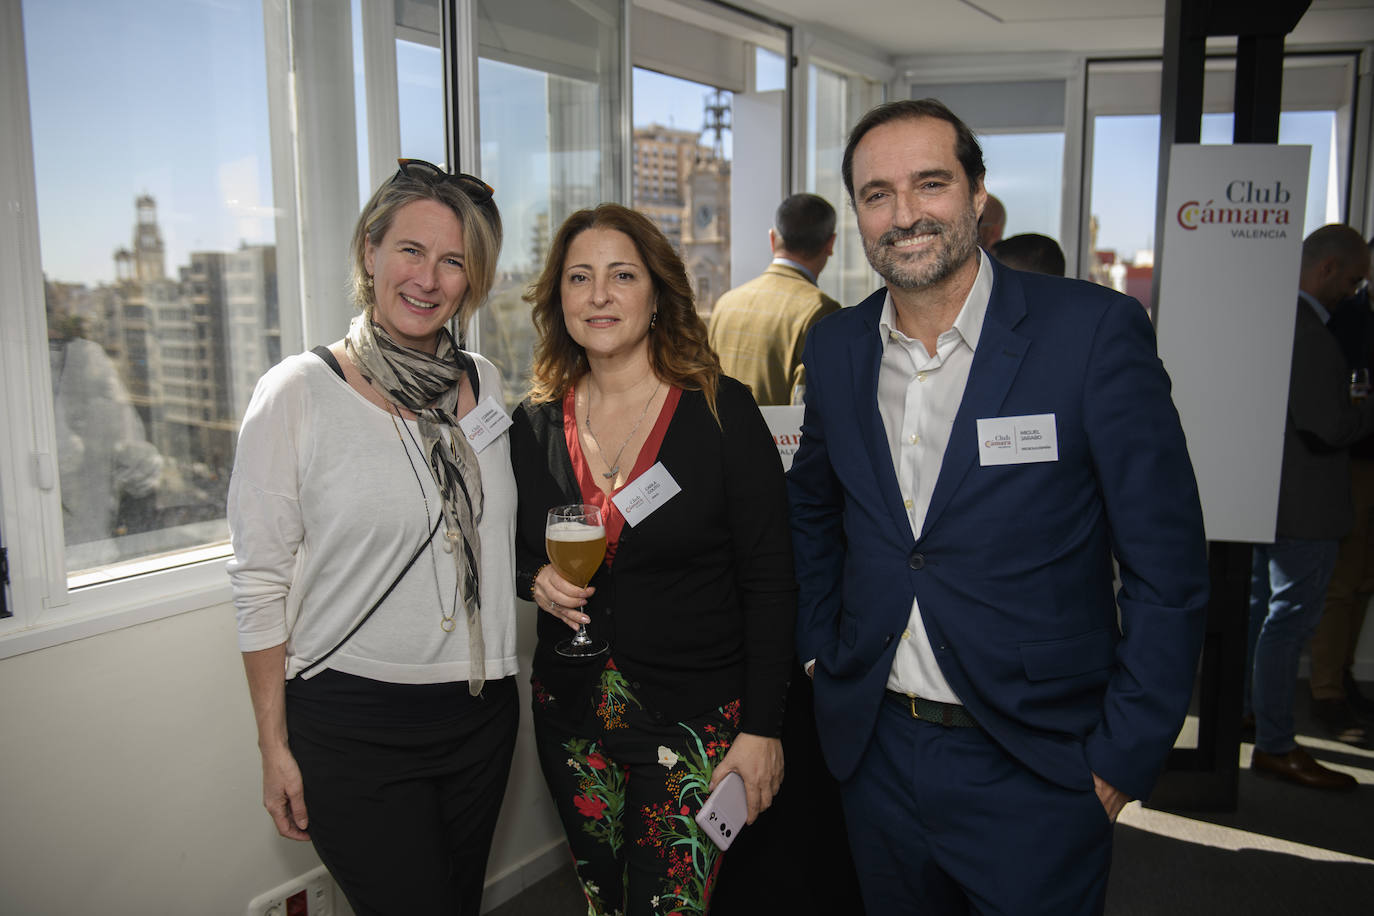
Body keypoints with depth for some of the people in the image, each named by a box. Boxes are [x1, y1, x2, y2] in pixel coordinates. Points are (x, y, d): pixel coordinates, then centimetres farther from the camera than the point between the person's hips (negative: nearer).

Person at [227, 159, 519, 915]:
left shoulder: (485, 384, 4)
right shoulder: (299, 393, -10)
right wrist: (273, 746, -7)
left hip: (481, 709, 5)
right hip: (351, 724, -4)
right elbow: (260, 579, -7)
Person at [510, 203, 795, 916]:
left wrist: (762, 726, -10)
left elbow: (770, 581, -9)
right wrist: (535, 579, -8)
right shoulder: (536, 424, 2)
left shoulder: (722, 411, -9)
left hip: (693, 717, -4)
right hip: (570, 715, 4)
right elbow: (514, 550, 15)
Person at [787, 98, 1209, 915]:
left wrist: (1124, 756, -11)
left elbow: (1169, 566, -11)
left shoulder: (1096, 330, -13)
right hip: (875, 750, 4)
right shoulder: (836, 348, 1)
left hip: (1035, 774, -4)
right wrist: (819, 653, 10)